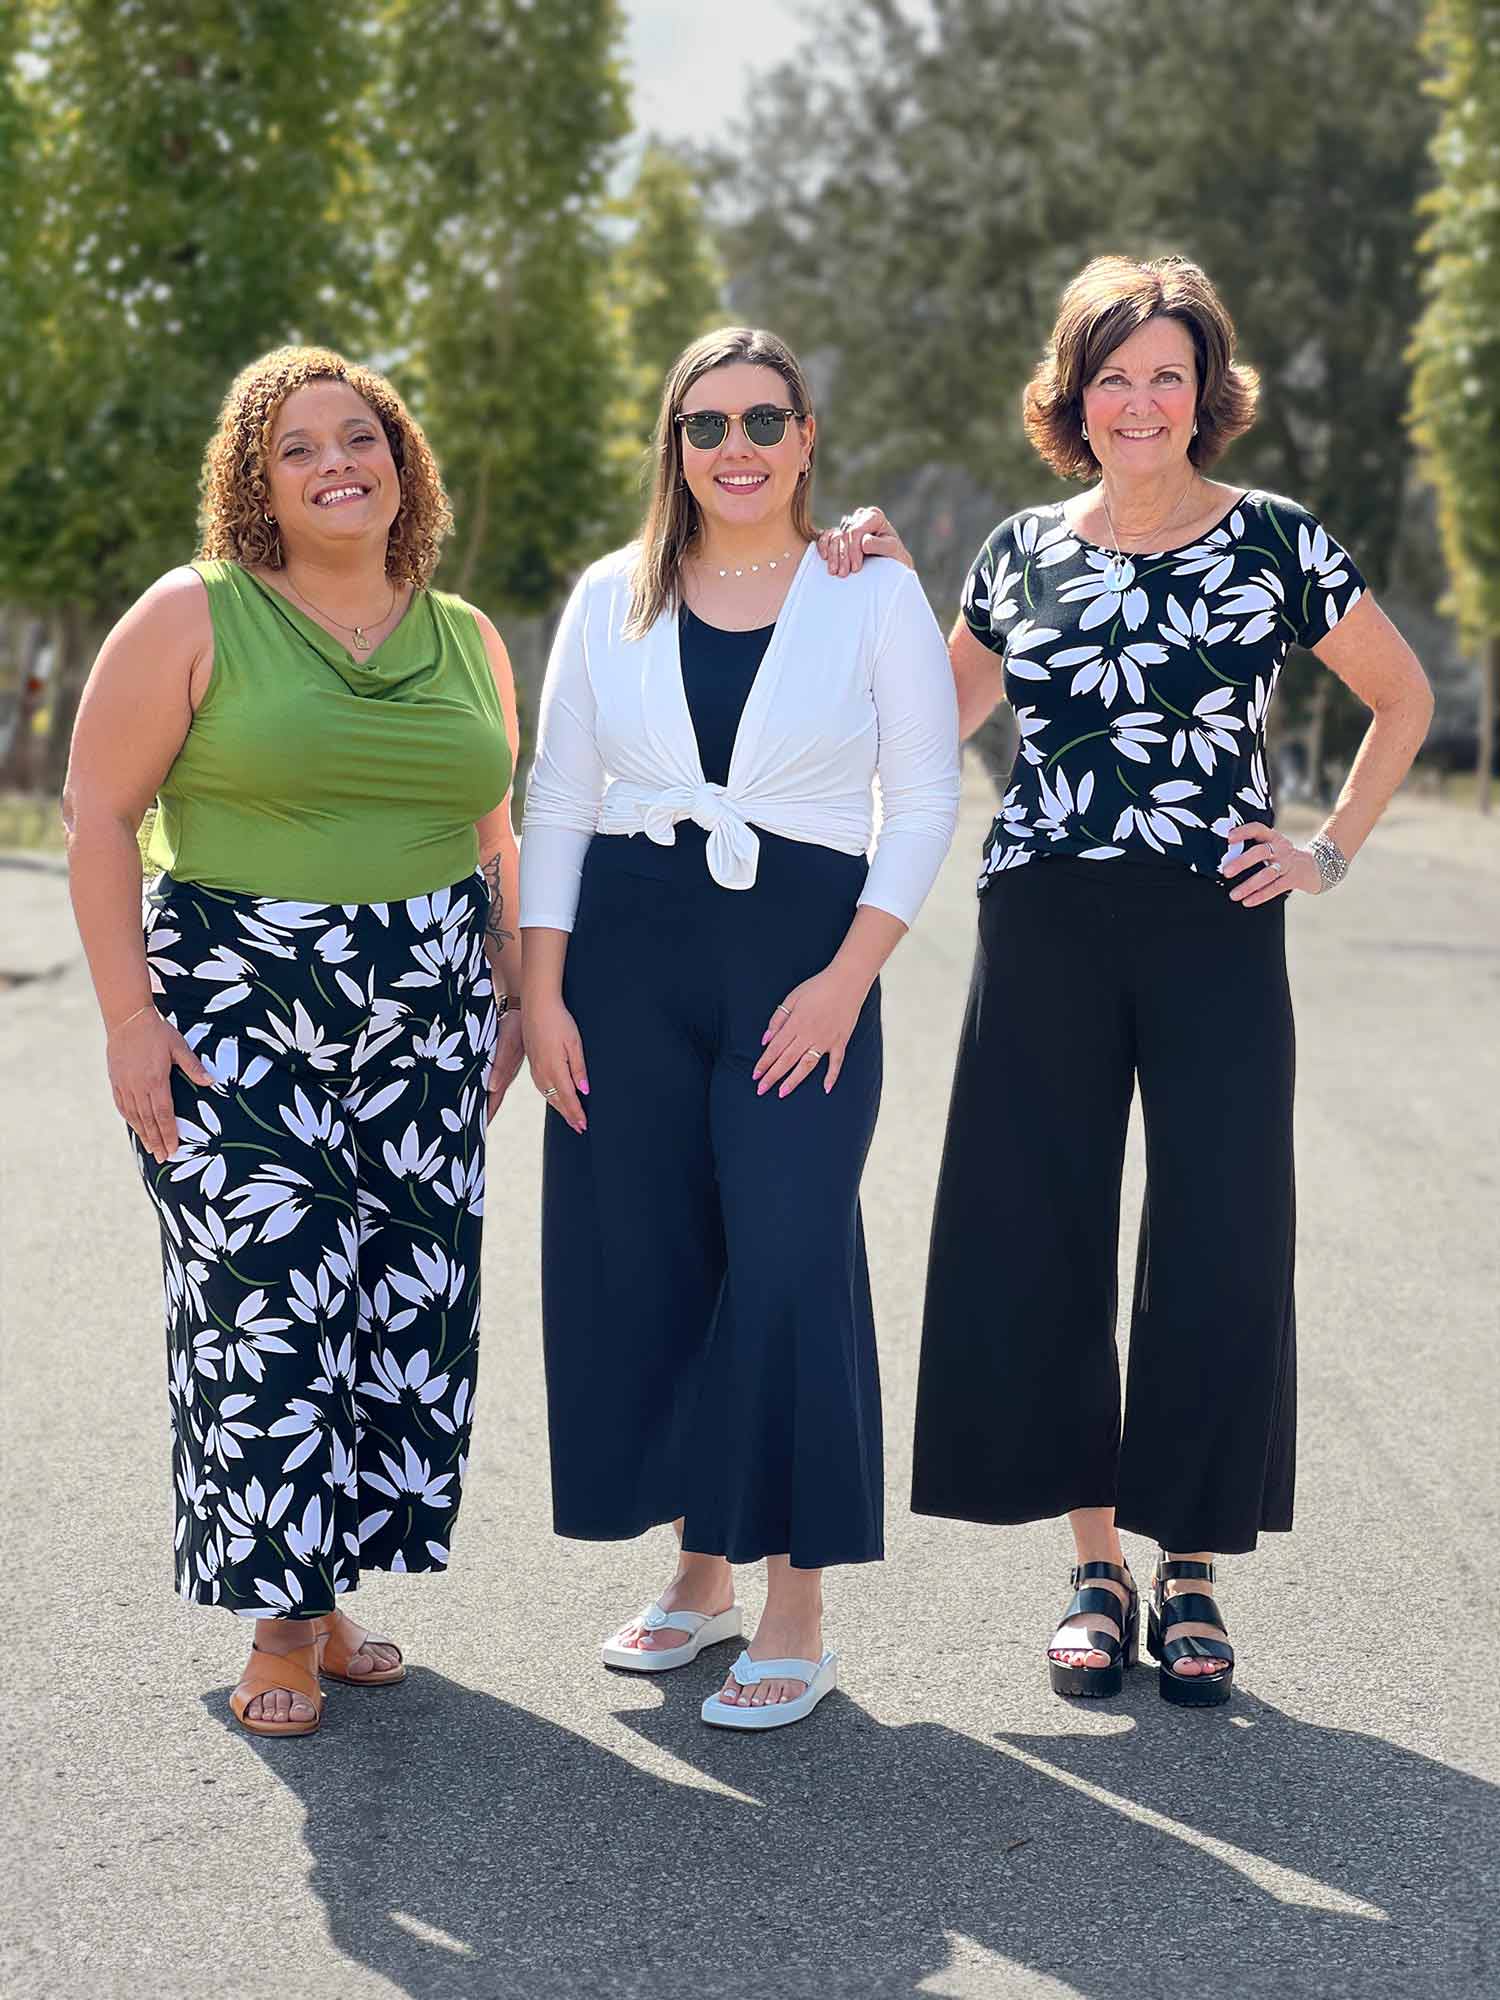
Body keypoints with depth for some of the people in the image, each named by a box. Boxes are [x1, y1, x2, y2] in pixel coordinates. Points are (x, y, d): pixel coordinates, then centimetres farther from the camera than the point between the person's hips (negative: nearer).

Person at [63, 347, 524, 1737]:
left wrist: (512, 998, 11)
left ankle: (335, 1590, 18)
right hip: (239, 1020, -4)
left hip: (424, 1024, 4)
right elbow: (98, 815, -5)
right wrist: (131, 1014, -11)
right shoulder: (195, 618, -2)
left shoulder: (465, 639, 12)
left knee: (407, 1310, 4)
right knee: (266, 1309, -6)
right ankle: (282, 1624, 7)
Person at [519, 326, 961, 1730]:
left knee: (789, 1270, -12)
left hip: (802, 958, -3)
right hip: (626, 955, 3)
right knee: (642, 1267, 5)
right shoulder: (614, 598, 9)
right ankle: (700, 1576, 21)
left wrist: (848, 978, -9)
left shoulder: (874, 592, 2)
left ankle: (796, 1615, -2)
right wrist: (542, 991, 1)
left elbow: (924, 798, 1)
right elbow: (557, 798, 10)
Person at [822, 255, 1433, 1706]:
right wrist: (869, 592, 7)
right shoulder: (1023, 553, 9)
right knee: (1038, 1244, 3)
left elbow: (1402, 696, 12)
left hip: (1215, 932, -2)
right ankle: (1095, 1567, 16)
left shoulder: (1274, 541, 1)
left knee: (1219, 1248, -1)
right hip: (1045, 932, 2)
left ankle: (1189, 1574, 13)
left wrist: (1332, 851, 4)